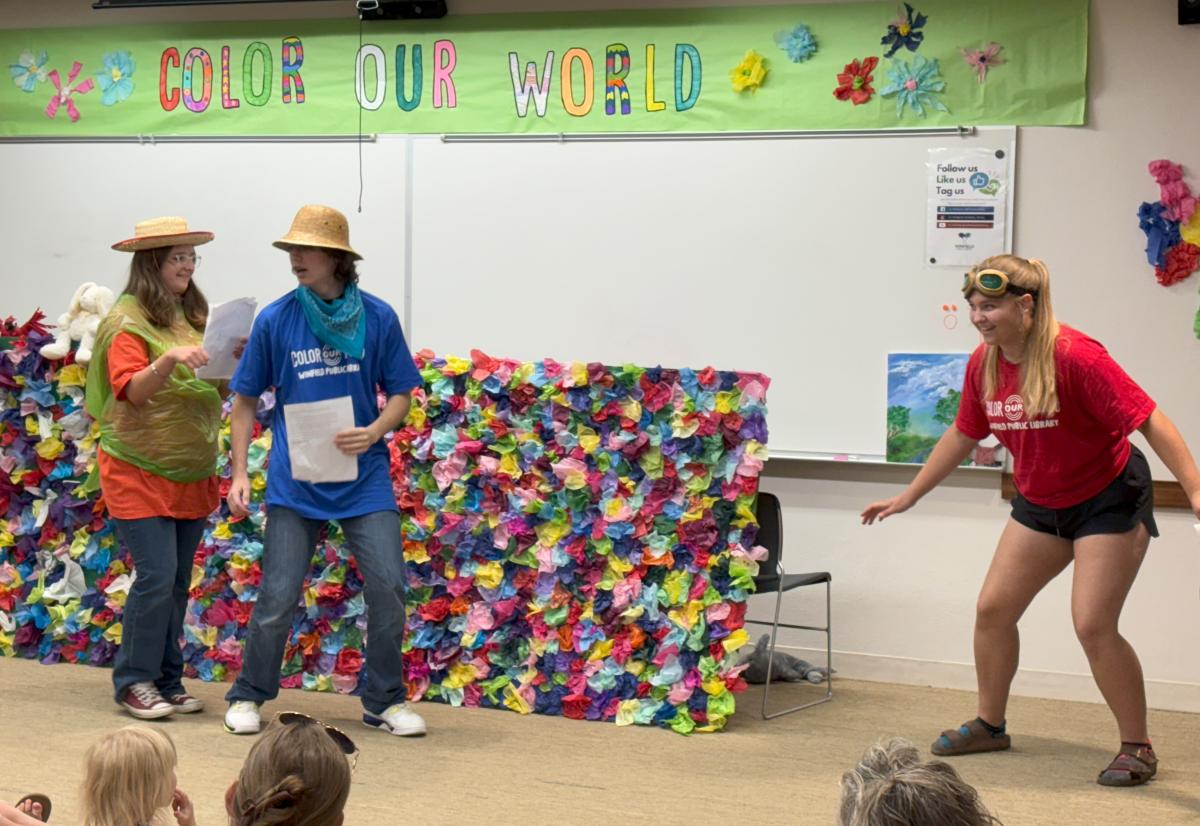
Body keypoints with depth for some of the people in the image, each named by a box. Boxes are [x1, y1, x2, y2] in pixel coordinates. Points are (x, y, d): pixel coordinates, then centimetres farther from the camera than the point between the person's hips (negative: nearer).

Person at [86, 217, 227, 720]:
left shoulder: (195, 316, 10)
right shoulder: (127, 321, -10)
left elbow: (218, 386, 13)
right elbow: (132, 390, -21)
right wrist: (169, 359, -37)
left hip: (192, 474, 6)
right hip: (139, 473, -6)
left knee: (178, 582, 9)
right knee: (156, 576, -10)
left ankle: (166, 682, 17)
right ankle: (134, 682, 2)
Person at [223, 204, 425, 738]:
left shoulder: (378, 318, -3)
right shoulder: (275, 321, -3)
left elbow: (399, 394, 5)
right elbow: (246, 401, 5)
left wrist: (373, 432, -15)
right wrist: (239, 473, -1)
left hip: (364, 479, 1)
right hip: (295, 481, 0)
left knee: (388, 588, -4)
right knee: (277, 597, 0)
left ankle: (385, 702, 13)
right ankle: (248, 698, 20)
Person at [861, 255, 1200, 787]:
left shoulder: (1073, 355, -27)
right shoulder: (983, 364, -6)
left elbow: (1148, 419, -29)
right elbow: (962, 435, 10)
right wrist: (908, 497, 15)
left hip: (1109, 498, -7)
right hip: (1040, 504, 7)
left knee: (1093, 624, -13)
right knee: (992, 607, 6)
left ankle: (1137, 747, 4)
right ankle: (989, 725, 25)